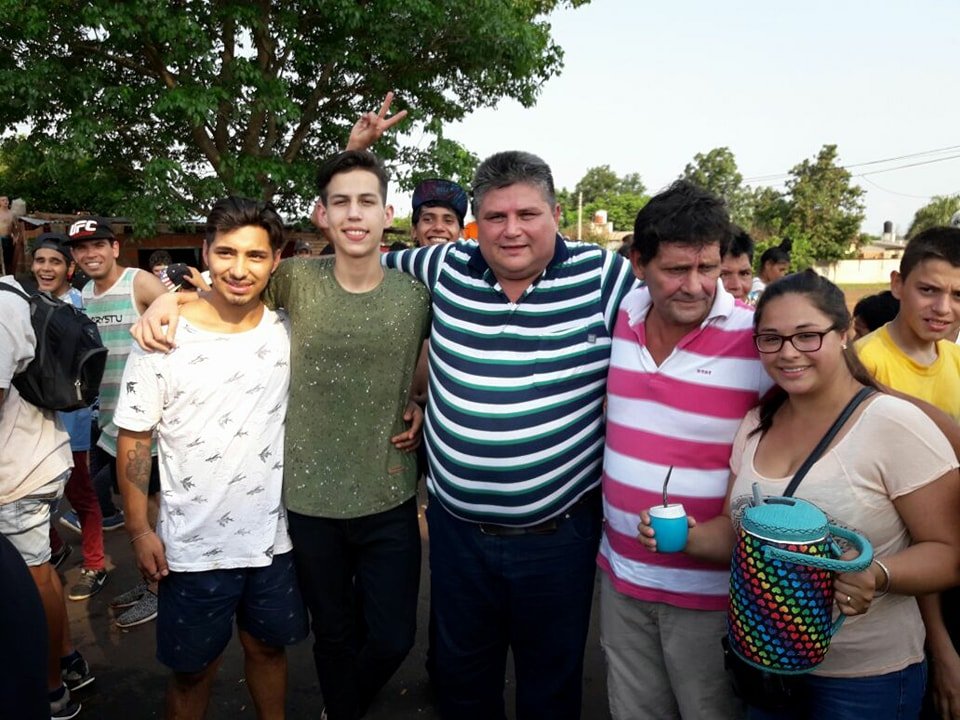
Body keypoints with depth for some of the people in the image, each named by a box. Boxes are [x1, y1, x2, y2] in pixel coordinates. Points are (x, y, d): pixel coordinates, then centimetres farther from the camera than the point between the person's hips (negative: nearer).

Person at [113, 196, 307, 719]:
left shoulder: (287, 332, -5)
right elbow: (134, 437, -5)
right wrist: (140, 531, -5)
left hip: (274, 536, 3)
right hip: (193, 546, -2)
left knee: (268, 647, 21)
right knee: (193, 670, 15)